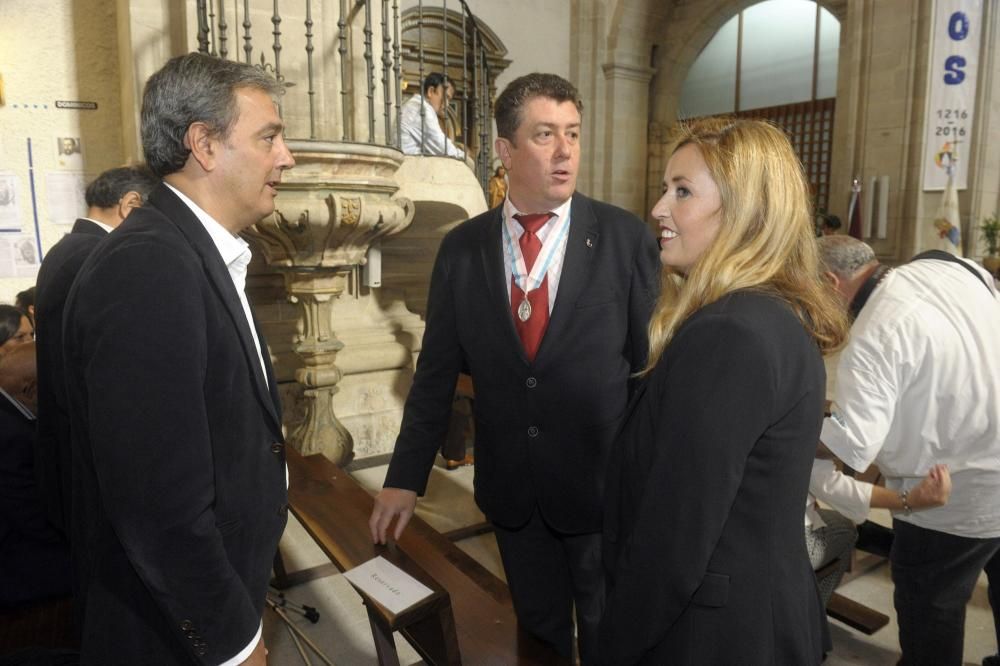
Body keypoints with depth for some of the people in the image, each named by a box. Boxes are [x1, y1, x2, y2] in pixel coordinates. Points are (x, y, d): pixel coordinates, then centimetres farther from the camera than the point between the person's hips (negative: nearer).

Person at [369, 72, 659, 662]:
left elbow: (652, 362, -3)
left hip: (604, 483, -1)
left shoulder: (627, 238, -11)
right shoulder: (462, 247, -4)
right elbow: (437, 371, 0)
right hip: (510, 487, 2)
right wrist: (405, 478, -1)